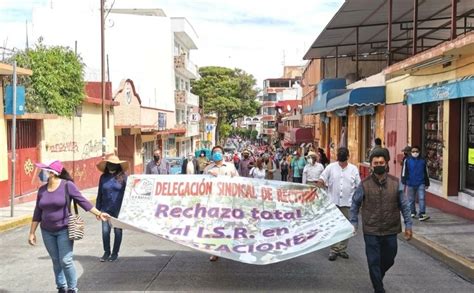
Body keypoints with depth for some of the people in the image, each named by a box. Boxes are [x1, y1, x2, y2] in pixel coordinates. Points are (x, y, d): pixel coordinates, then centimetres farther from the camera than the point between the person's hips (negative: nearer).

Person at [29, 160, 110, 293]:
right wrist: (32, 232, 11)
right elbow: (37, 213, 9)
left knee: (65, 261, -6)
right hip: (47, 232, 5)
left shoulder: (67, 185, -11)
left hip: (64, 230, -5)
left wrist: (98, 213, -12)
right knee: (56, 261, 10)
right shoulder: (42, 190, 3)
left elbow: (82, 201, -9)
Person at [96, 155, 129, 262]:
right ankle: (106, 252, 19)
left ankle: (115, 253, 21)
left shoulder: (123, 177, -5)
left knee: (117, 231, 6)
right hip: (106, 209, 3)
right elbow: (100, 194, 11)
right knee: (105, 231, 2)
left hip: (119, 210, -3)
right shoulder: (103, 177, 6)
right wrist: (97, 209, 10)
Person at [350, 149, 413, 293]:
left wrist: (408, 225, 2)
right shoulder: (364, 184, -7)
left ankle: (378, 277, 47)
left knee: (389, 260, 17)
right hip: (371, 231, -2)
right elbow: (355, 204, 3)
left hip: (391, 230, 2)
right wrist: (354, 223, -1)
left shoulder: (395, 182, -4)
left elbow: (403, 205, 3)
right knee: (374, 262, 3)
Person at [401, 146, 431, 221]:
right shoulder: (407, 161, -1)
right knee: (411, 199, 11)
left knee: (422, 199, -8)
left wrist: (427, 183, 16)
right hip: (410, 184, 0)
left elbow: (426, 173, 14)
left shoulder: (423, 161, 5)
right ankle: (413, 213, 27)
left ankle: (422, 214, -8)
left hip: (421, 184, 0)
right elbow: (404, 172, 0)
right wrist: (404, 182, -5)